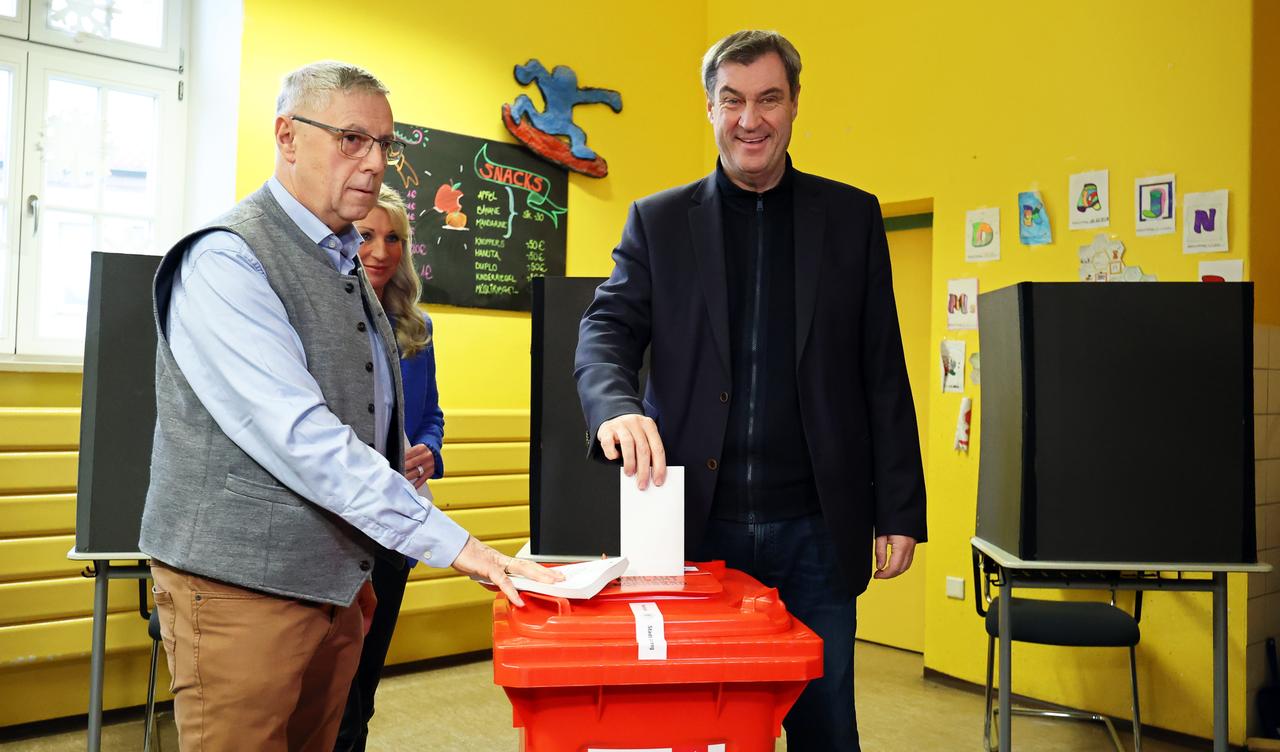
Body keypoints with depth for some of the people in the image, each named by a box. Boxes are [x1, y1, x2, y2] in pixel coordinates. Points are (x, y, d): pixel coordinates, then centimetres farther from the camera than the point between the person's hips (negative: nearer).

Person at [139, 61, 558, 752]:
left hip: (333, 584, 8)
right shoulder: (226, 259, -14)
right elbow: (297, 434, -24)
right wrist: (449, 541, -25)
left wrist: (357, 568, 15)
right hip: (243, 589, -7)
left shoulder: (342, 263, 14)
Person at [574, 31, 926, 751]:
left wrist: (900, 512, 2)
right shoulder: (658, 220, 6)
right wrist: (617, 408, -25)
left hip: (814, 529, 1)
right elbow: (606, 331, -2)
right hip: (698, 523, 0)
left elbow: (884, 373, 5)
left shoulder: (852, 216, 7)